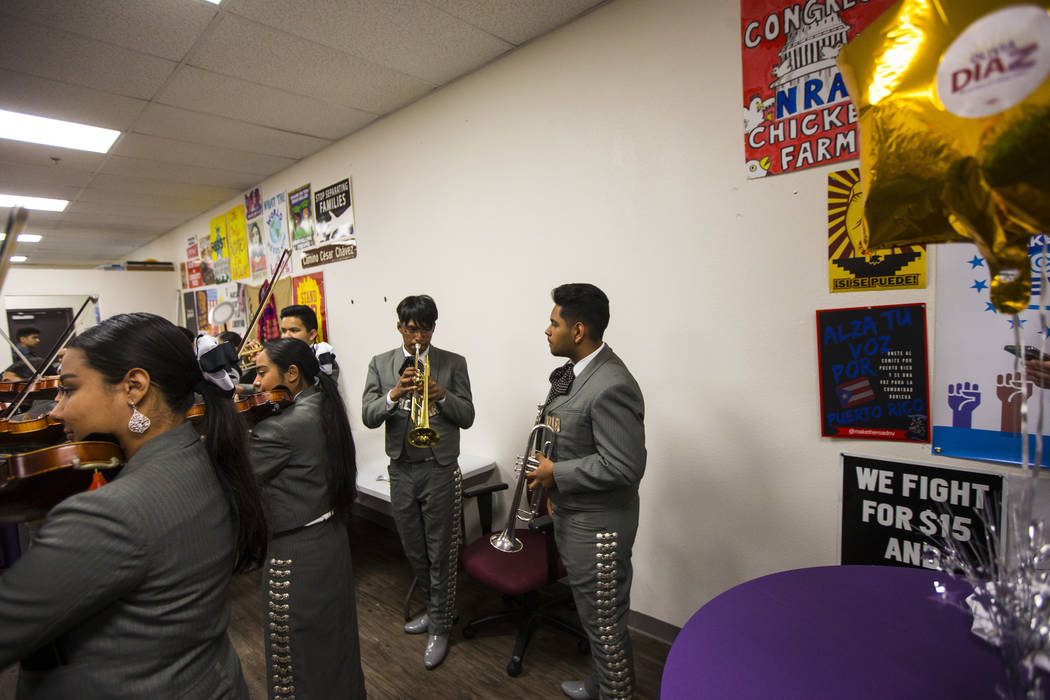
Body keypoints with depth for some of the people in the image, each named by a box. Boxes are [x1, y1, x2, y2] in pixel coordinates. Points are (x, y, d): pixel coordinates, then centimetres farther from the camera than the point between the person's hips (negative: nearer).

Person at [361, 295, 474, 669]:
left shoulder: (453, 363, -2)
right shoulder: (380, 364, 4)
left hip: (440, 470, -3)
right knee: (413, 550, 18)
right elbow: (368, 416, -5)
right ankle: (435, 607, 40)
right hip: (401, 470, 3)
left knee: (441, 553, 6)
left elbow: (467, 417, -5)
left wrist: (442, 395, -23)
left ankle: (439, 626, 25)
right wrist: (394, 395, -23)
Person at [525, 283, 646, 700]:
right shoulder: (571, 373, 5)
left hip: (597, 527, -10)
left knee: (604, 623, 9)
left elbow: (623, 467, -28)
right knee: (592, 615, 27)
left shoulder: (611, 386, -26)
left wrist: (557, 474, -20)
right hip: (571, 518, 10)